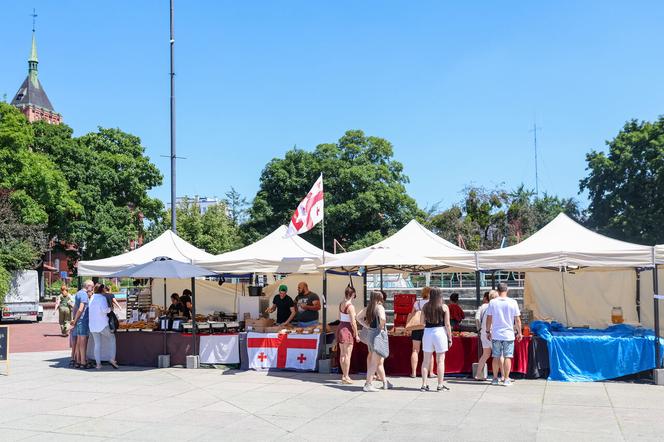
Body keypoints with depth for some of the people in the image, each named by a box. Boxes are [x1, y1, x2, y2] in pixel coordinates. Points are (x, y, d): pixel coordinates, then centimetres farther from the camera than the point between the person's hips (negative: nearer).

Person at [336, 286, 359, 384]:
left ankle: (344, 375, 20)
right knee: (347, 354, -2)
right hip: (348, 329, -8)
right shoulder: (351, 306, -17)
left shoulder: (341, 304, 7)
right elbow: (353, 322, -17)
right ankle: (346, 377, 0)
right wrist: (356, 334, -9)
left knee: (342, 353, 13)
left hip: (340, 327, 8)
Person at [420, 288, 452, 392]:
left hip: (427, 332, 3)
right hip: (440, 332, -3)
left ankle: (424, 384, 8)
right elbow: (447, 324, -5)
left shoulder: (425, 307, 5)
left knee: (426, 360, 8)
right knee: (440, 360, 4)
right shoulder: (444, 307, -4)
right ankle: (440, 385, 6)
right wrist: (450, 338, 0)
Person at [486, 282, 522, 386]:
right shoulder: (513, 302, -4)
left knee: (496, 357, 9)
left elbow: (489, 318, 2)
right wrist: (519, 332, 9)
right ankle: (506, 379, 1)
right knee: (507, 357, 3)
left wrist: (488, 331, 13)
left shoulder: (492, 302, -2)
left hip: (496, 334, 1)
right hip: (508, 334, -1)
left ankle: (495, 378, 15)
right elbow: (517, 320, -1)